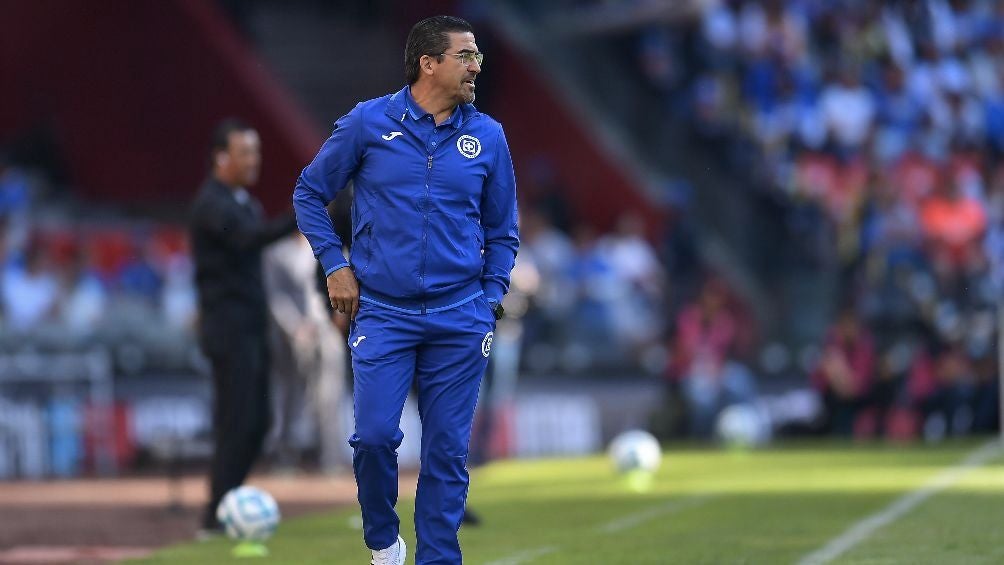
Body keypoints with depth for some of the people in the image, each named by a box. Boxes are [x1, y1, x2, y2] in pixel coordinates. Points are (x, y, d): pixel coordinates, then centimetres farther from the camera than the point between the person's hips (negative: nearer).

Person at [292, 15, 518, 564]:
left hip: (460, 320, 2)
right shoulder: (368, 123, -2)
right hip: (383, 313, -2)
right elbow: (309, 193, 9)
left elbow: (502, 230, 15)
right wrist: (334, 265, 2)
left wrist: (491, 297, 5)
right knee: (374, 436, -10)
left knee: (447, 451, 2)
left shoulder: (487, 136, 5)